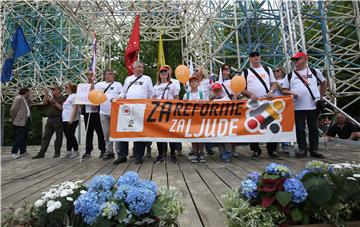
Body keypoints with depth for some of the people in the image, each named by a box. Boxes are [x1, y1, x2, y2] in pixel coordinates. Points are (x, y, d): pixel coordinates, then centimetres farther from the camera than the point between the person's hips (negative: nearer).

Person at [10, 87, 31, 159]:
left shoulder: (26, 99, 15)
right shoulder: (18, 98, -12)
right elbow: (13, 110, -13)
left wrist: (29, 99, 5)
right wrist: (13, 119, -5)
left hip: (26, 121, 9)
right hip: (20, 122, -9)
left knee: (24, 137, 11)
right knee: (19, 137, -7)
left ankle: (23, 152, 18)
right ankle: (14, 152, 1)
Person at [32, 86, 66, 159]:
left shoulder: (62, 98, -2)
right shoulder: (51, 98, 21)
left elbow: (62, 108, -14)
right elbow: (44, 103, 8)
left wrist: (54, 102, -16)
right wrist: (46, 95, -1)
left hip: (58, 119, -7)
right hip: (50, 119, 7)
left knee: (58, 137, 0)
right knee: (45, 136, 4)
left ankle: (57, 152, 9)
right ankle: (41, 153, 6)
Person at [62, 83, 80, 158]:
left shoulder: (74, 96, -10)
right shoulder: (69, 96, 21)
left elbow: (75, 108, -19)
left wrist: (72, 119, -24)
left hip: (71, 120, -10)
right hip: (65, 120, 10)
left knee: (70, 135, -7)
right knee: (68, 136, 10)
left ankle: (76, 151, 2)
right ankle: (69, 152, 16)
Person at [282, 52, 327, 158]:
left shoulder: (315, 72, 10)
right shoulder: (290, 75, 8)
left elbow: (324, 83, 22)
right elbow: (284, 90, 7)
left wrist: (320, 96, 12)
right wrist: (291, 92, -14)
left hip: (313, 106, 1)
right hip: (297, 107, 0)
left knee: (313, 129, 7)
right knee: (300, 129, 3)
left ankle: (314, 150, 17)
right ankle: (302, 150, 14)